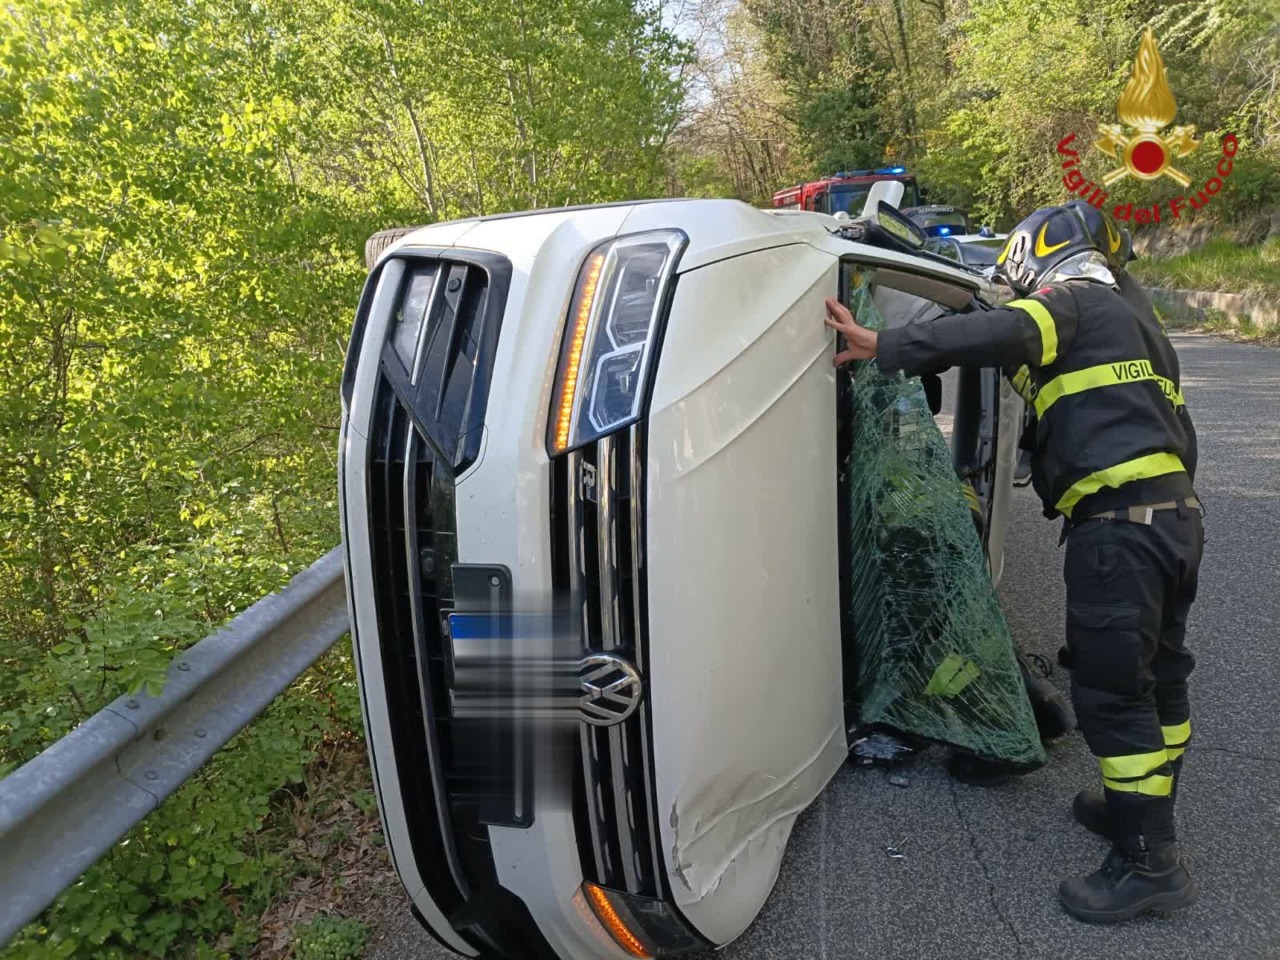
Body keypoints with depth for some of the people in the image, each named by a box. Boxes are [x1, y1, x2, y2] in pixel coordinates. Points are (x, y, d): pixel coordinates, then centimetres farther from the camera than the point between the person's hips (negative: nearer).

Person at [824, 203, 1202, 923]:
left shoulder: (1071, 303, -2)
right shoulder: (1138, 322, 26)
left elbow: (997, 334, -25)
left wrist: (880, 345, -28)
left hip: (1118, 525, -10)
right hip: (1177, 514, 10)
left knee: (1112, 692, -4)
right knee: (1160, 676, 18)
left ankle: (1151, 863, 4)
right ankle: (1141, 811, 33)